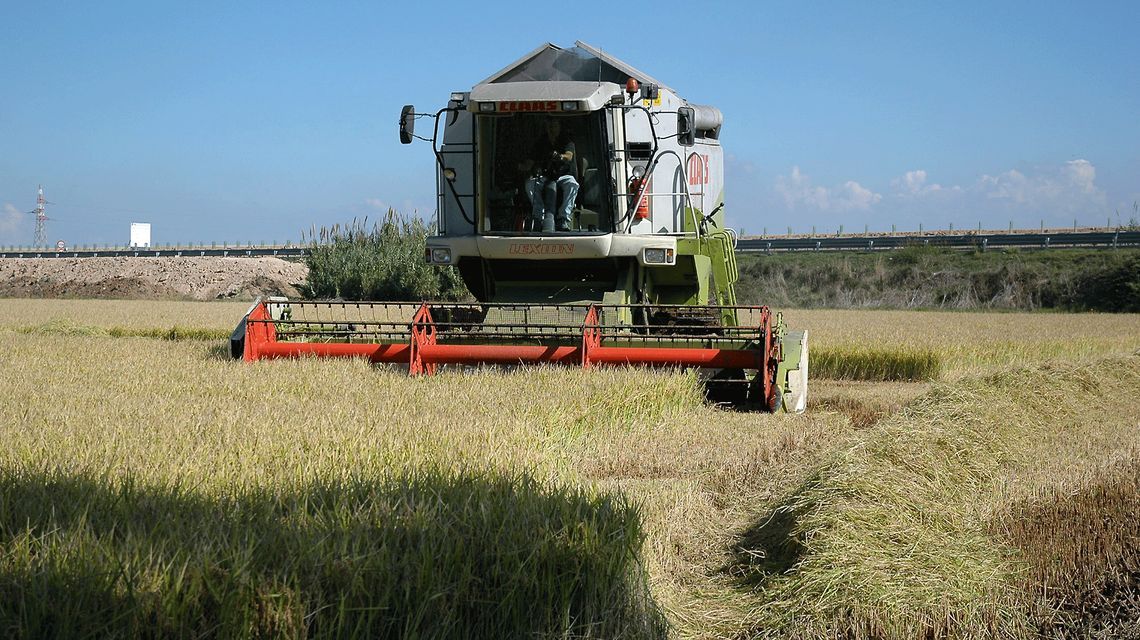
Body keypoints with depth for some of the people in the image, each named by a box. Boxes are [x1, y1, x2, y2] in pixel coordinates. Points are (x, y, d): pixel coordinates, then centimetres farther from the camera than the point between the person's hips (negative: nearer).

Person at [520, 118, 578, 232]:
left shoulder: (566, 140, 0)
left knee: (572, 184, -35)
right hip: (545, 177, 2)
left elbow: (569, 156, -21)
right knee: (530, 183, -27)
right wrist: (523, 166, -22)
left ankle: (563, 218, -34)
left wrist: (559, 157, -44)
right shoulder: (541, 142, 8)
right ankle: (539, 217, -28)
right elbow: (530, 162, 2)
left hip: (564, 175, -2)